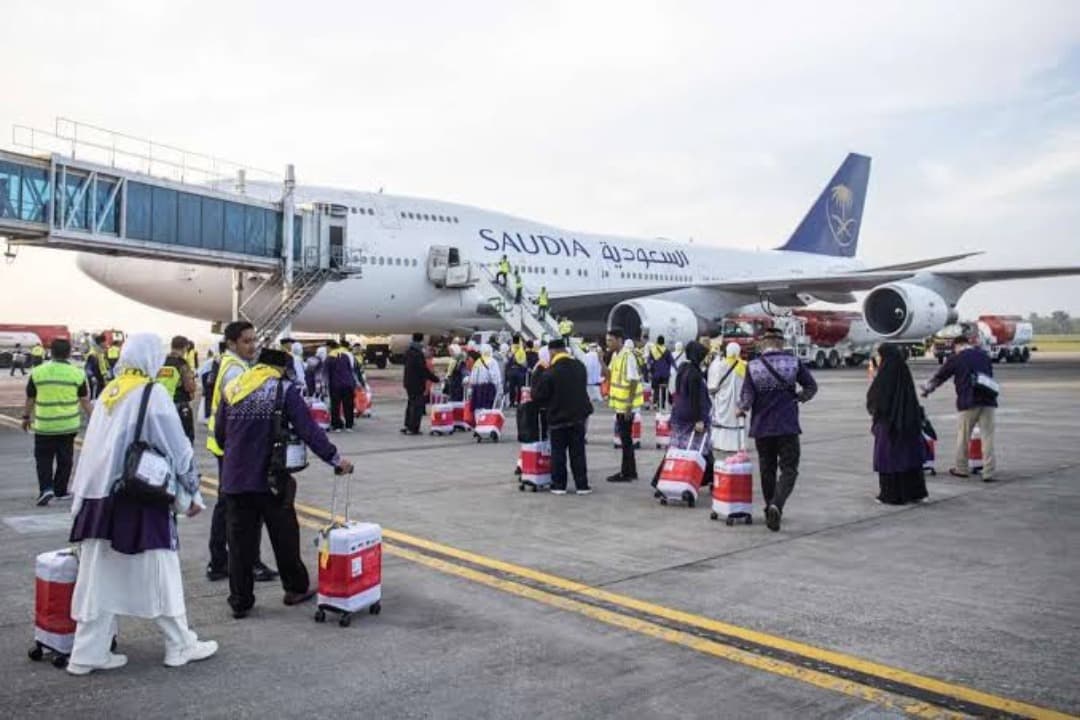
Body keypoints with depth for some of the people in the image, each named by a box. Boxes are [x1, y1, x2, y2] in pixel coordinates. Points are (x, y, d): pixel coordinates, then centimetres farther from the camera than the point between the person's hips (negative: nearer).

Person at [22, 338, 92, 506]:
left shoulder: (37, 372, -4)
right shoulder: (77, 373, -5)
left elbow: (30, 398, 5)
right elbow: (84, 400, -1)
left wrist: (26, 417, 18)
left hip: (44, 425, 0)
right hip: (68, 424, 0)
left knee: (43, 457, 10)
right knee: (65, 458, 13)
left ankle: (46, 488, -6)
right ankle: (60, 490, 20)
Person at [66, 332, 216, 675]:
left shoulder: (108, 393, 9)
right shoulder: (153, 393, -10)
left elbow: (94, 447, 14)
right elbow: (178, 447, -8)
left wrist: (84, 494, 20)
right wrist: (192, 493, 0)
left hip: (100, 496, 6)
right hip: (140, 499, -6)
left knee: (99, 577, 10)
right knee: (160, 576, 4)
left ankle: (88, 653, 15)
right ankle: (181, 646, 15)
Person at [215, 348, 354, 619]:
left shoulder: (232, 389, 10)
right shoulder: (284, 389, -5)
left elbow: (219, 434, 13)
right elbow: (309, 429, -10)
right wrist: (334, 458, -5)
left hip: (234, 479, 4)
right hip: (270, 477, -4)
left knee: (240, 540, 9)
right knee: (284, 536, 11)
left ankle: (240, 601, 14)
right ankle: (296, 588, 24)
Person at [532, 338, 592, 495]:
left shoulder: (549, 373, -19)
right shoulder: (579, 366, 0)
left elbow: (538, 397, -12)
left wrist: (547, 405, 8)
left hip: (557, 417, -4)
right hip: (578, 416, 4)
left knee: (558, 453, 8)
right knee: (578, 452, 9)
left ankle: (559, 485, 11)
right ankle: (582, 485, 11)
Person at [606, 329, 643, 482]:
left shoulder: (628, 356, -18)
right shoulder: (615, 355, 9)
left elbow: (634, 381, -20)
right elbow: (610, 376, 16)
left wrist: (629, 405, -21)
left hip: (626, 405, -9)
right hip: (619, 403, 9)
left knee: (625, 438, -1)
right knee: (625, 438, 15)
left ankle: (626, 473, 7)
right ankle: (630, 471, 25)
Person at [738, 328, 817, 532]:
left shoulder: (753, 366, -6)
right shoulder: (793, 363, -4)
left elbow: (746, 398, -8)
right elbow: (811, 387, 5)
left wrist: (742, 409, 13)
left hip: (761, 427, 2)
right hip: (788, 426, -1)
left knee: (767, 469, 15)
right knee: (789, 469, 2)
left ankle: (770, 509, 22)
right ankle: (776, 505, -19)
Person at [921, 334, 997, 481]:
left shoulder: (956, 359, 1)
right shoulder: (984, 355, 14)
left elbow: (940, 376, 10)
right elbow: (990, 374, 25)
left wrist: (927, 389, 26)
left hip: (968, 402, -4)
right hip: (988, 401, 4)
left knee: (963, 436, 10)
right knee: (987, 436, 2)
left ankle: (961, 468, 20)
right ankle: (989, 472, 0)